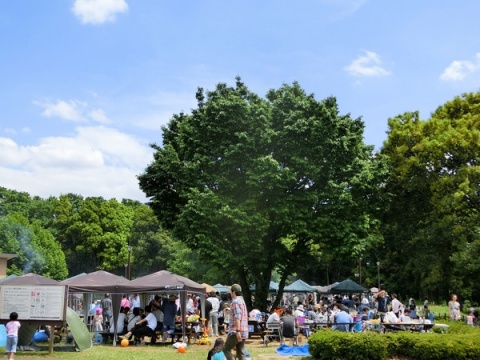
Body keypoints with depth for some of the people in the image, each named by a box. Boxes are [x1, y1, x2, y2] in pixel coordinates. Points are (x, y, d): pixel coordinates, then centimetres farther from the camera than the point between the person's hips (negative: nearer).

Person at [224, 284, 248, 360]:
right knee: (240, 352, 9)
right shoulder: (242, 301, 18)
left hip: (235, 331, -9)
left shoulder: (235, 302, -10)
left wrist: (238, 331, -25)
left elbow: (237, 317, -20)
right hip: (244, 332, 9)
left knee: (226, 349, 2)